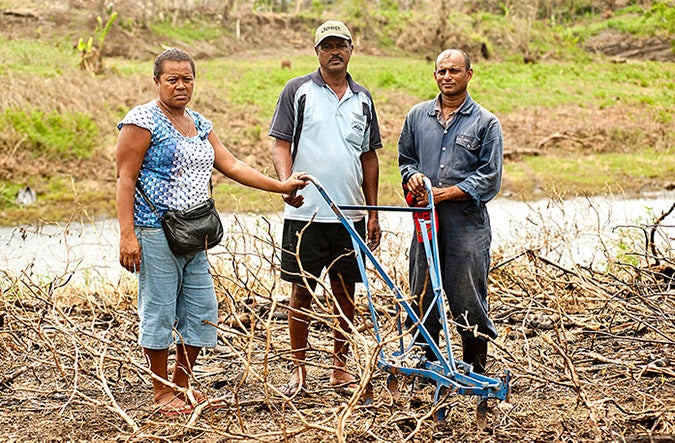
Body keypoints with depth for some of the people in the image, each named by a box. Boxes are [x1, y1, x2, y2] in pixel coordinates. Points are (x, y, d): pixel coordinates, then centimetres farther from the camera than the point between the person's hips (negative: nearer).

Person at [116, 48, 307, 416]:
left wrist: (280, 186, 7)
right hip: (156, 232, -8)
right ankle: (162, 392, 11)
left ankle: (182, 384, 25)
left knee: (202, 311, 10)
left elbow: (231, 165, 15)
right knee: (159, 311, -1)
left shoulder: (199, 124, 16)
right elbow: (125, 179, -11)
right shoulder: (143, 121, -7)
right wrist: (127, 234, -19)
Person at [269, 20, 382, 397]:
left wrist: (373, 213, 13)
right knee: (302, 291, 2)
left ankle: (341, 368, 19)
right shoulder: (298, 91, 1)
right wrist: (286, 183, -23)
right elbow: (281, 144, -3)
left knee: (345, 291, 8)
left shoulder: (362, 98, 12)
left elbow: (369, 157, 16)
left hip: (351, 214, 3)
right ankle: (299, 369, 12)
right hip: (306, 212, -3)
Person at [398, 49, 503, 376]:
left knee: (468, 296, -1)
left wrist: (446, 193, -12)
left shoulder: (486, 122, 1)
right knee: (422, 295, 8)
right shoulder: (418, 116, 12)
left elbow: (489, 178, -3)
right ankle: (425, 359, 21)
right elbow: (405, 157, 22)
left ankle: (475, 368, 10)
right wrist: (413, 176, -2)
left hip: (467, 222, -3)